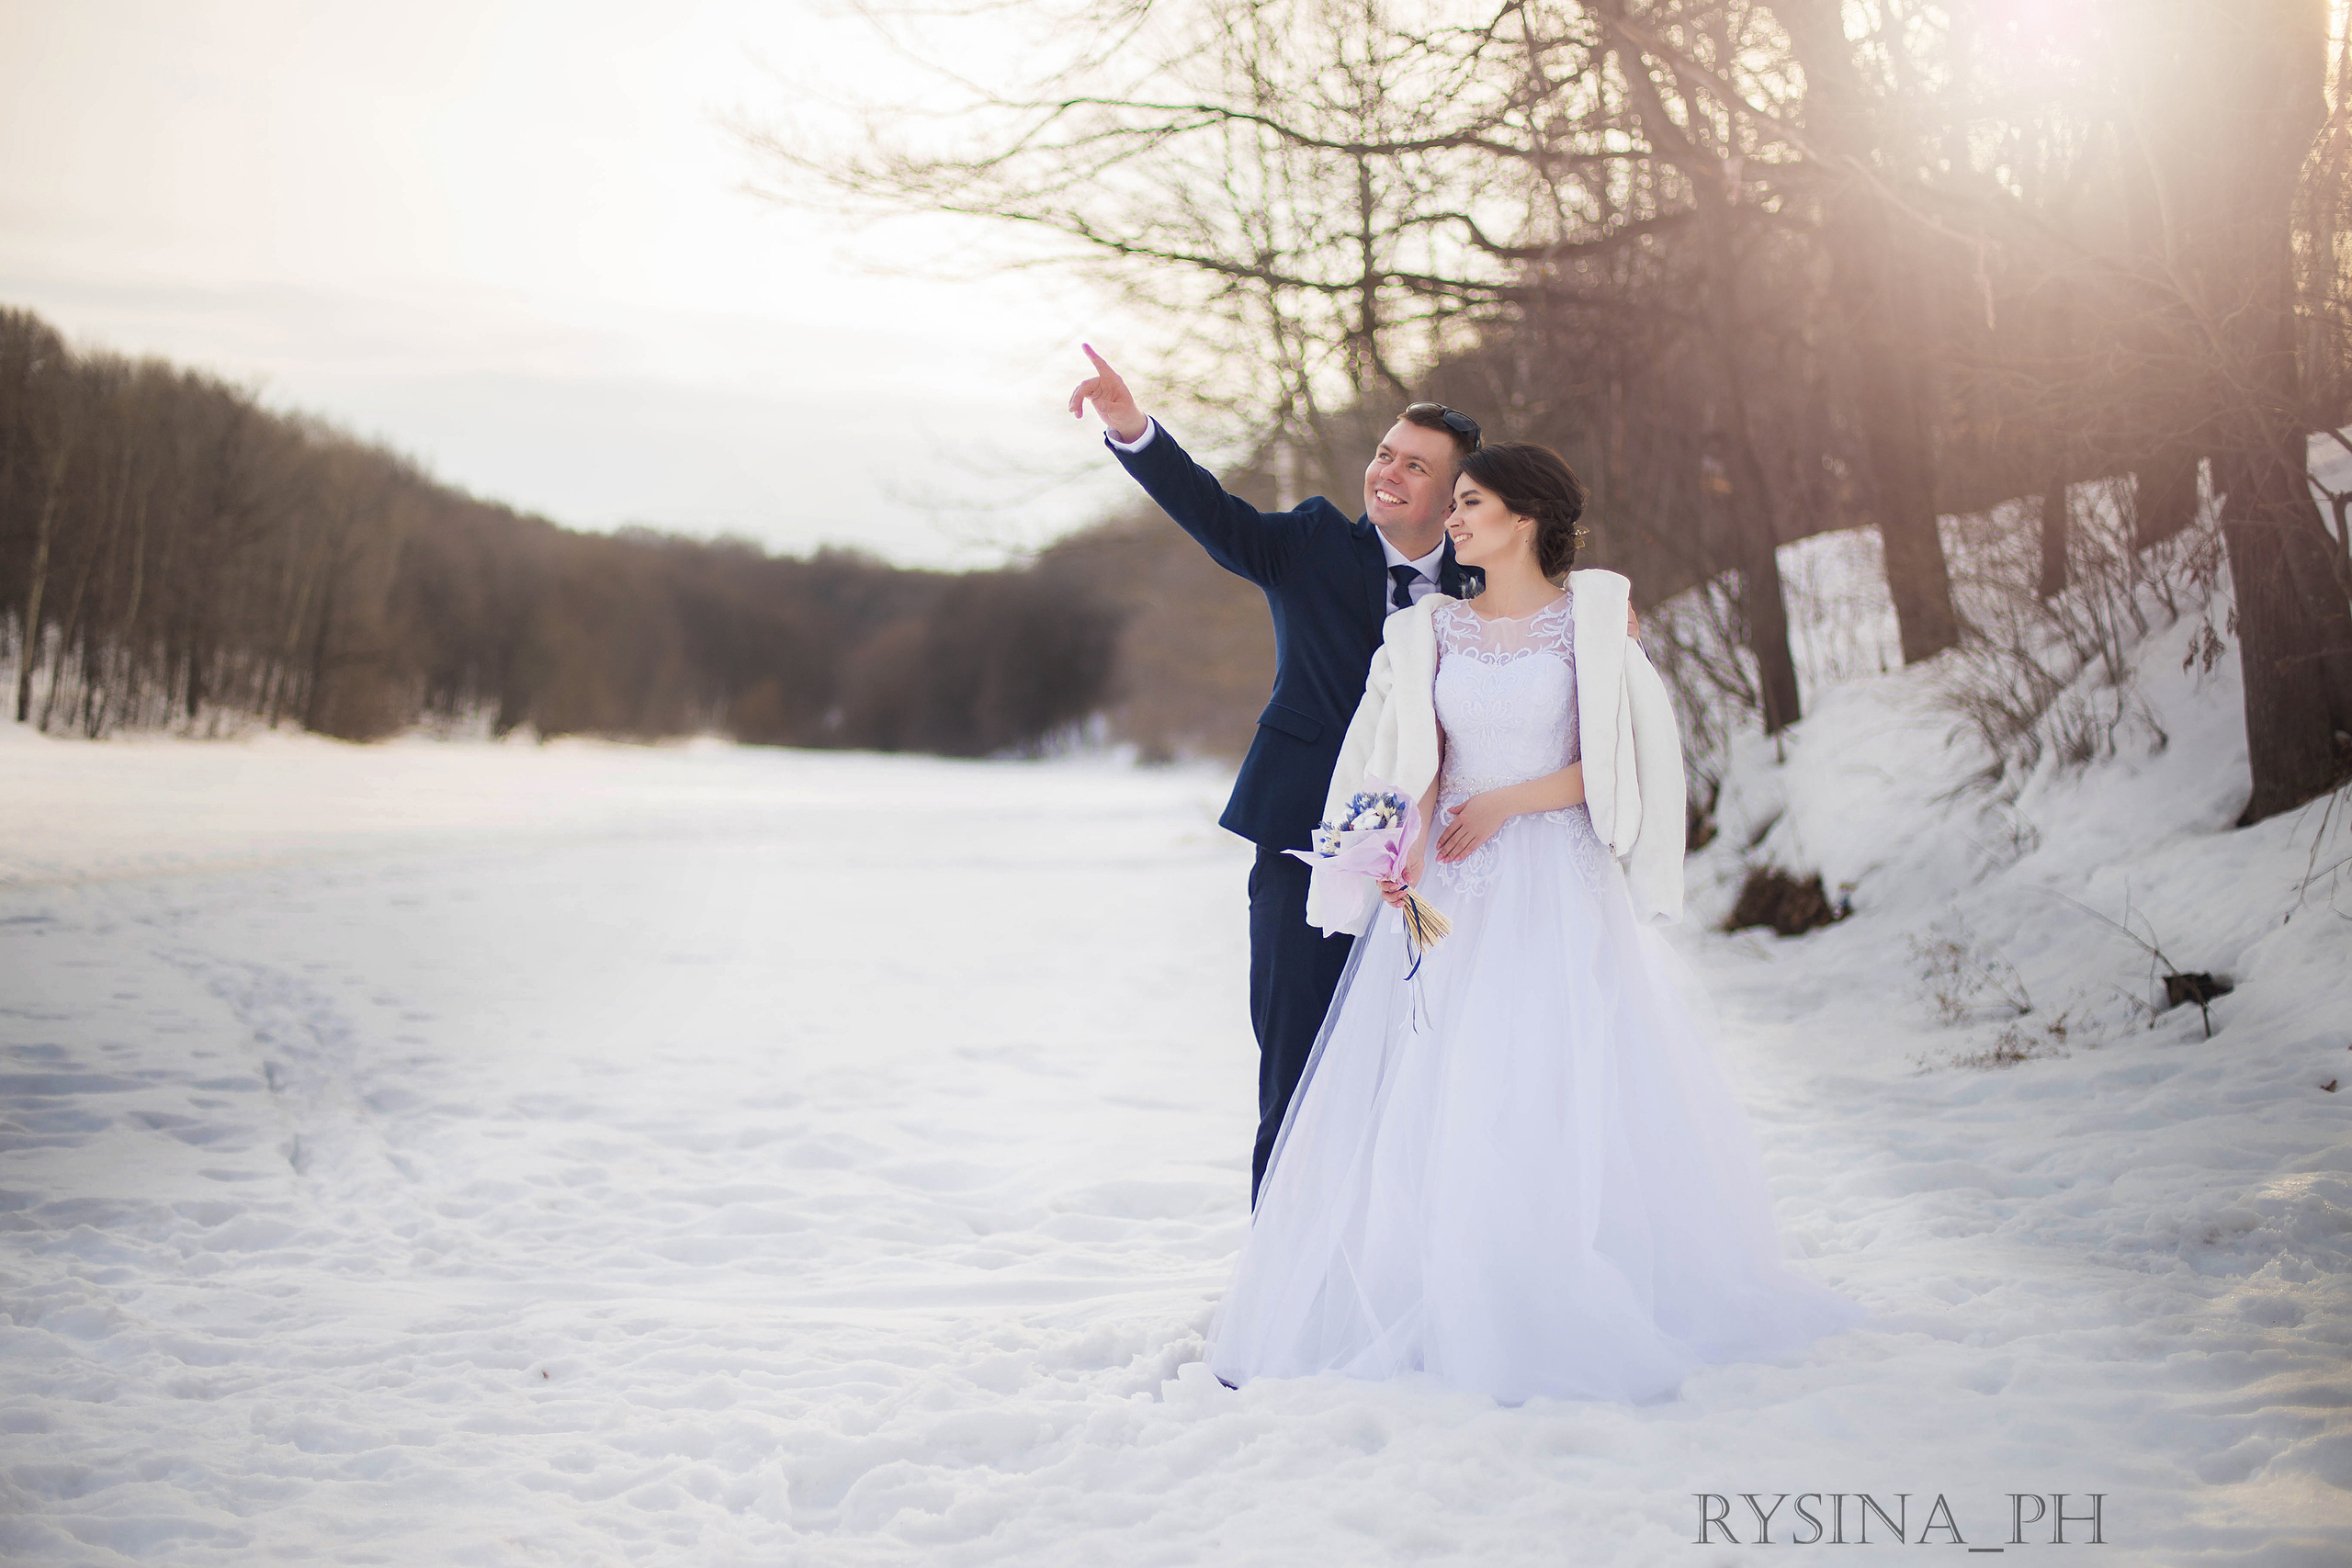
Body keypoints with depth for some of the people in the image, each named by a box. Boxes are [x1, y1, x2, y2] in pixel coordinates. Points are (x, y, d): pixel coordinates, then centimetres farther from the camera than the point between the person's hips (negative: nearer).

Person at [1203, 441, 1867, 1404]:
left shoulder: (1594, 619, 1)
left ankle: (1578, 1312, 7)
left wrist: (1509, 801, -11)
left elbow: (1618, 762, -3)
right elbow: (1420, 764, 5)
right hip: (1452, 889, 3)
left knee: (1565, 1095, -5)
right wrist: (1408, 844, -14)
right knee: (1431, 1099, -2)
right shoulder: (1430, 631, 10)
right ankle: (1447, 1310, 6)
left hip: (1561, 885, -3)